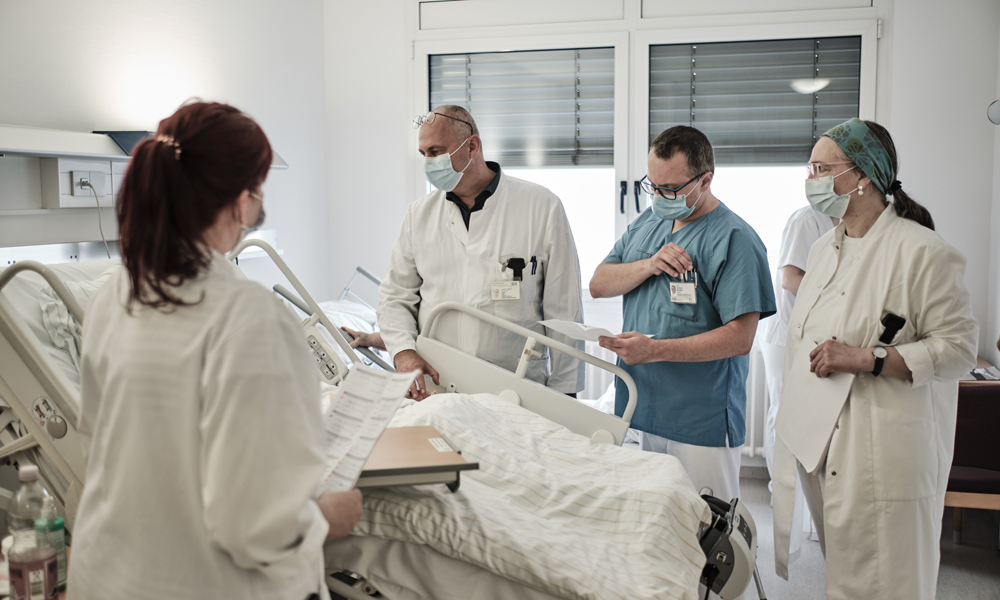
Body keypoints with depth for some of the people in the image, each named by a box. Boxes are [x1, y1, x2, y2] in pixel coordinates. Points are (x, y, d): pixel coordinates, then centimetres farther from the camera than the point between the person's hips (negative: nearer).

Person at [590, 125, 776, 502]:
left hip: (700, 427, -6)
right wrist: (647, 265, -10)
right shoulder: (647, 223, 12)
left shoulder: (734, 240, -11)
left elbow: (740, 337, -17)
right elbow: (598, 285, 9)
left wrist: (654, 350, -24)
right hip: (636, 413, 6)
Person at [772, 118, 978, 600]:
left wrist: (866, 359, -21)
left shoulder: (922, 251, -9)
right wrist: (792, 421, 22)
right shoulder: (824, 249, 15)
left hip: (881, 452, -7)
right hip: (813, 442, 7)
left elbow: (958, 347, -12)